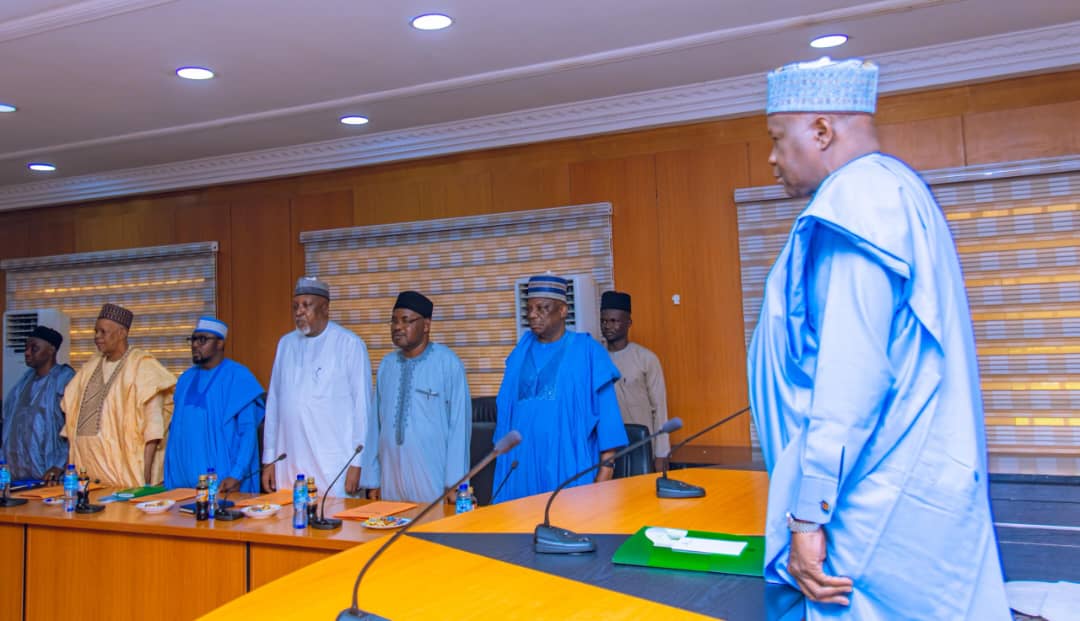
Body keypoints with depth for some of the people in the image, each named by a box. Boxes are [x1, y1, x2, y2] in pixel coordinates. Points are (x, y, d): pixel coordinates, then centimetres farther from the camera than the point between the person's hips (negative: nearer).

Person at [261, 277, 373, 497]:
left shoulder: (350, 344, -4)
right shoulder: (285, 344, 10)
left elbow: (362, 405, -4)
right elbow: (273, 403, 14)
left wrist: (356, 463, -6)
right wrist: (269, 459, 12)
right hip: (288, 467, 4)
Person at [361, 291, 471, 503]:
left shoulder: (448, 363, -9)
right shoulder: (387, 364, 6)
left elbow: (459, 425, -8)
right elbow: (376, 422, 9)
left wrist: (454, 484, -8)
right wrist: (372, 480, 8)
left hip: (433, 482, -4)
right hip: (390, 482, 4)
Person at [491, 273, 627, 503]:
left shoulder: (587, 351, -3)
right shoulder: (521, 352, 10)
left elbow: (606, 412, -5)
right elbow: (506, 408, 12)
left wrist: (606, 467, -11)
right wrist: (503, 458, 7)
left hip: (568, 463, -4)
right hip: (523, 463, 4)